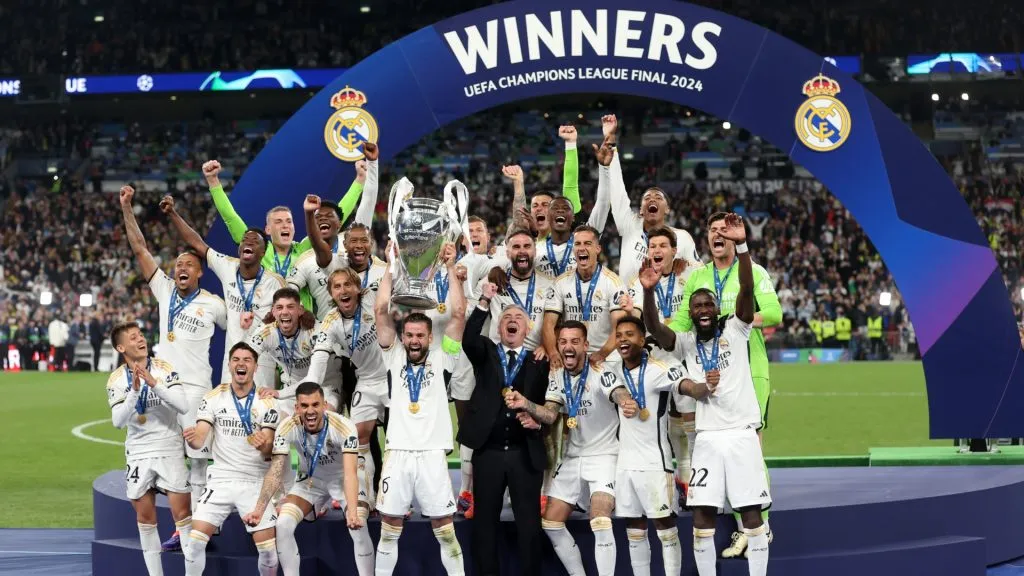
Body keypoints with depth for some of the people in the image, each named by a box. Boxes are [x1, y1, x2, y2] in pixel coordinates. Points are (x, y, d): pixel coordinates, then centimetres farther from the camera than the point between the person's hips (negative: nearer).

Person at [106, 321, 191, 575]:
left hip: (169, 449, -2)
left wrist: (154, 383, -26)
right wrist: (134, 391, -24)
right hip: (138, 453, 2)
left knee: (182, 513, -8)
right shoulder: (117, 379, -1)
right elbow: (118, 421, -11)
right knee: (145, 518, 6)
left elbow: (183, 406, -16)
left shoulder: (164, 368, -6)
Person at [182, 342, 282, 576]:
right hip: (221, 479, 1)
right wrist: (192, 438, -31)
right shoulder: (214, 398, 0)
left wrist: (264, 446, -31)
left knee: (268, 548, -7)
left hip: (255, 483, -1)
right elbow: (200, 439, -7)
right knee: (195, 539, -11)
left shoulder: (266, 402, -3)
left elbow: (269, 452, -7)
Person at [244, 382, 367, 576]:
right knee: (282, 525, -15)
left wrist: (352, 514, -55)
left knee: (358, 527, -24)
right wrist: (259, 509, -41)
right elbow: (276, 472, -28)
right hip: (310, 480, 3)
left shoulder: (344, 427, -34)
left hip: (341, 479, -3)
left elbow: (350, 473, -41)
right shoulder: (287, 428, -26)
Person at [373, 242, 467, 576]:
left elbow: (458, 314, -1)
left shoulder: (441, 359, 7)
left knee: (445, 529, 2)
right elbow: (381, 311, 3)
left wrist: (451, 268, -1)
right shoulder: (394, 357, 9)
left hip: (432, 454, -1)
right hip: (397, 453, 1)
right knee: (389, 528, 5)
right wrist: (391, 267, 2)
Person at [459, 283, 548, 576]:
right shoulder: (486, 353, 10)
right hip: (488, 451, 1)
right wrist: (484, 302, -21)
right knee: (485, 519, 5)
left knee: (529, 521, 1)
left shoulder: (539, 362, 9)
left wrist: (538, 420, -14)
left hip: (526, 453, 0)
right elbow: (468, 340, -13)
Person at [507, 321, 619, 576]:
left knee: (600, 523, -23)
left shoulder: (600, 374, -16)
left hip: (603, 456, -7)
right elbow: (549, 416, -9)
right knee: (551, 523, 6)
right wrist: (526, 405, -28)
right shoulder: (556, 377, 1)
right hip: (572, 458, 7)